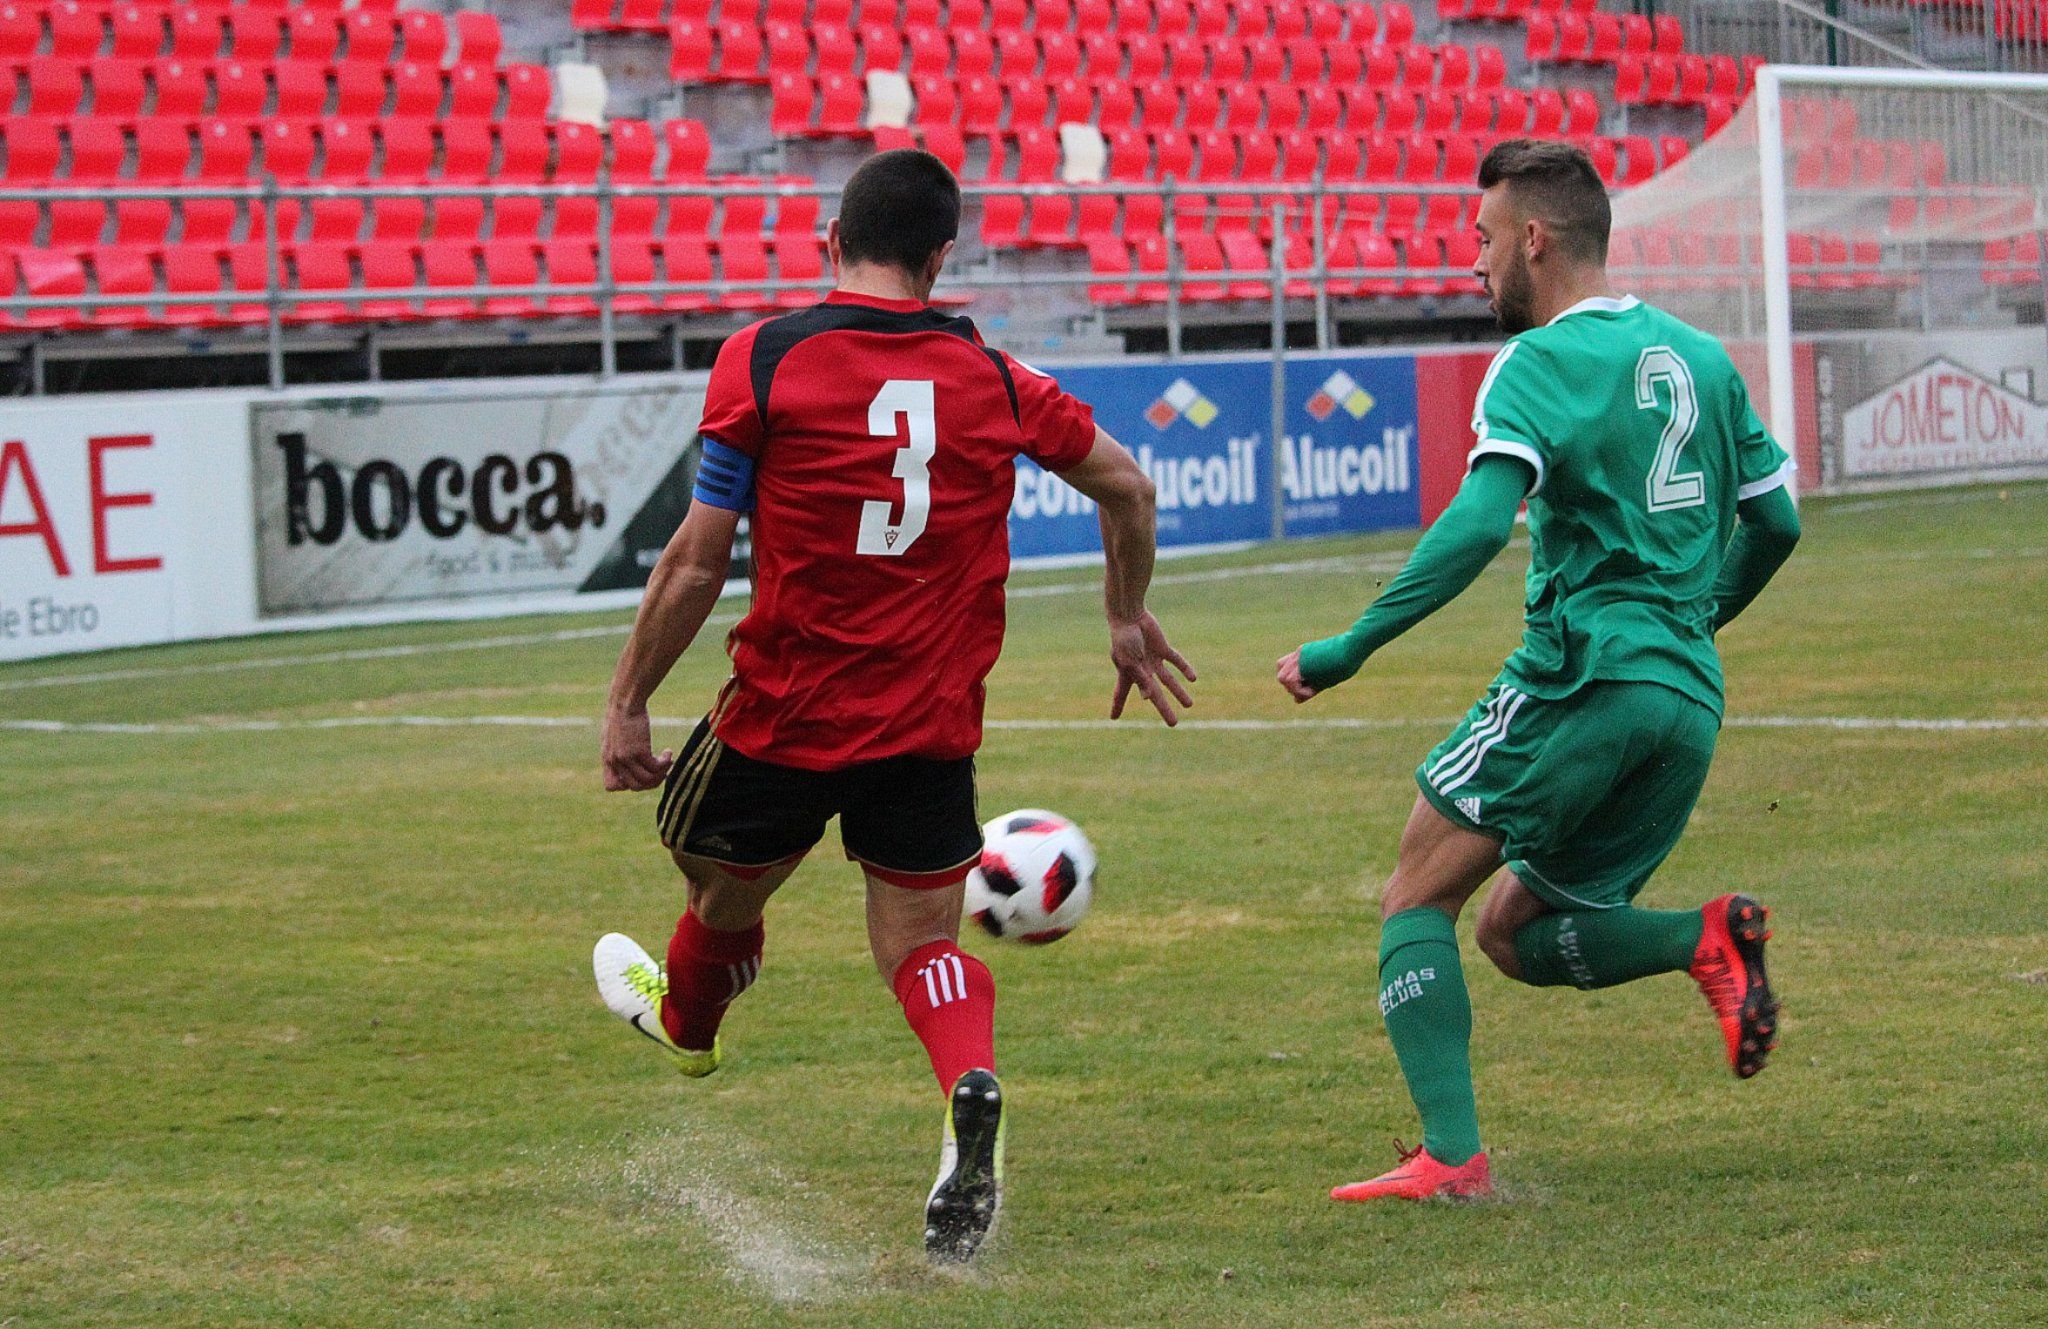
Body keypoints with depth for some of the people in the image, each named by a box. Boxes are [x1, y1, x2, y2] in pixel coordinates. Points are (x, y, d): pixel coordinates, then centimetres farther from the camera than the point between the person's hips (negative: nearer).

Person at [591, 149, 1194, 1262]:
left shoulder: (763, 359, -9)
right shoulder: (990, 376, 2)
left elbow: (699, 560, -8)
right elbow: (1127, 486, 15)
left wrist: (627, 702, 2)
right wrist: (1129, 619, 32)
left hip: (786, 712, -2)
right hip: (933, 725, 3)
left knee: (724, 894, 24)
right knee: (921, 943, 11)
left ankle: (682, 1023, 51)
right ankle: (971, 1086, -18)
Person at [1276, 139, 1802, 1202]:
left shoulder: (1542, 363, -6)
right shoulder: (1700, 357, 16)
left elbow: (1476, 525, -19)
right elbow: (1774, 522, 20)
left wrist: (1348, 650, -16)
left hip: (1581, 675, -7)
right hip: (1691, 698, 7)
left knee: (1417, 900, 1)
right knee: (1518, 935, 17)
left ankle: (1451, 1156, -12)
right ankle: (1706, 938, -8)